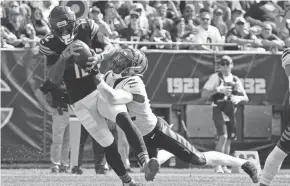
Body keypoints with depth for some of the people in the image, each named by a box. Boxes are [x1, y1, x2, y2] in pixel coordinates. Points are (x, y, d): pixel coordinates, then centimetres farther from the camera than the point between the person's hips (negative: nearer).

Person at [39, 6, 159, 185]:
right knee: (108, 145, -2)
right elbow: (54, 79, -16)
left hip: (102, 89, 0)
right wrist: (65, 55, -34)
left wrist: (99, 57, -27)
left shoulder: (86, 29, -5)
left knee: (123, 118, -29)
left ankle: (145, 161, -42)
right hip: (80, 101, 0)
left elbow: (110, 47, -3)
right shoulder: (51, 45, -8)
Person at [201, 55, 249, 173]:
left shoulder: (235, 80, 11)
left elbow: (246, 98, 9)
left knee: (229, 139, 10)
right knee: (223, 136, -21)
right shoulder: (216, 77, -2)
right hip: (219, 110, -6)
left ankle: (224, 166, 21)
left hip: (231, 112, 6)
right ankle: (218, 165, -17)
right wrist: (218, 89, -25)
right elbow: (204, 94, -11)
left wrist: (239, 98, -15)